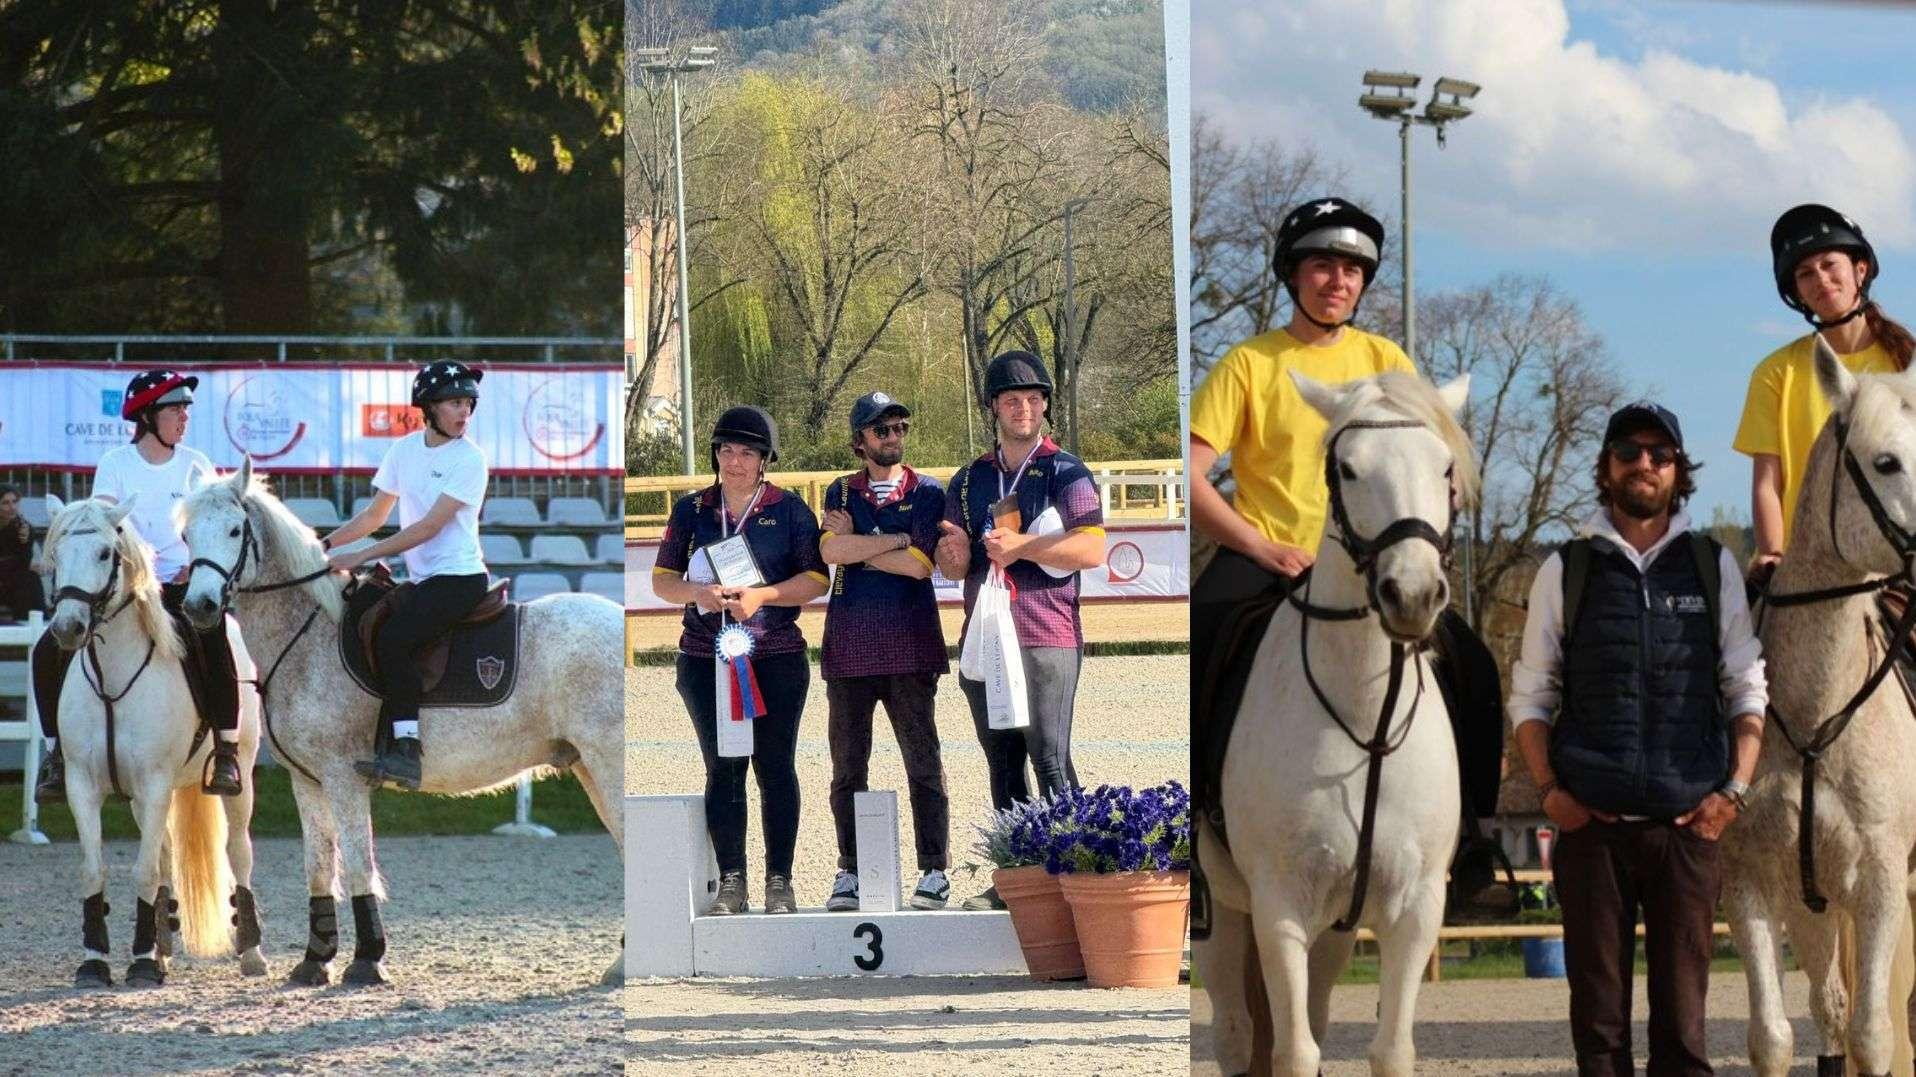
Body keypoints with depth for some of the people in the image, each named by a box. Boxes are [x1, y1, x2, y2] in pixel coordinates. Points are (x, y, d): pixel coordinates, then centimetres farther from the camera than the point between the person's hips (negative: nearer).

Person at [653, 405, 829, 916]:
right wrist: (698, 592, -12)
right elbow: (662, 580, 9)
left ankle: (779, 882, 3)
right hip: (705, 658, 2)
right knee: (722, 768, 2)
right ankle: (731, 883, 5)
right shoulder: (691, 510, 9)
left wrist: (763, 595, -16)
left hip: (777, 658, -2)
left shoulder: (791, 510, 3)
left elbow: (816, 579, -1)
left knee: (775, 767, -1)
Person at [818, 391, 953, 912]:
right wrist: (900, 539, -7)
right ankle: (849, 874, 7)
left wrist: (856, 546, -2)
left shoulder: (927, 492, 7)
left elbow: (920, 564, -7)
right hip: (850, 643, 2)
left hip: (909, 643, -2)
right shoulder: (841, 492, 13)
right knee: (847, 764, 2)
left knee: (923, 761, -4)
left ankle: (934, 873, -1)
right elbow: (830, 551, -6)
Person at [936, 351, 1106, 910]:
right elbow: (952, 567, 19)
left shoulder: (1065, 472, 2)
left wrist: (1022, 546, -16)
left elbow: (1092, 549, -9)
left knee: (1050, 759, -12)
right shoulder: (969, 480, 18)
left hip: (1046, 636, -5)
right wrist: (954, 554, -5)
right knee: (1002, 763, 6)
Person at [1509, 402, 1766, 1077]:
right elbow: (1529, 695, 9)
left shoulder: (1713, 568, 9)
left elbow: (1749, 691, 9)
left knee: (1681, 1008, 0)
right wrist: (1549, 788, -4)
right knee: (1597, 1009, 2)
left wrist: (1735, 789, -4)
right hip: (1591, 821, 0)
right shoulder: (1566, 570, 7)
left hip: (1689, 821, 0)